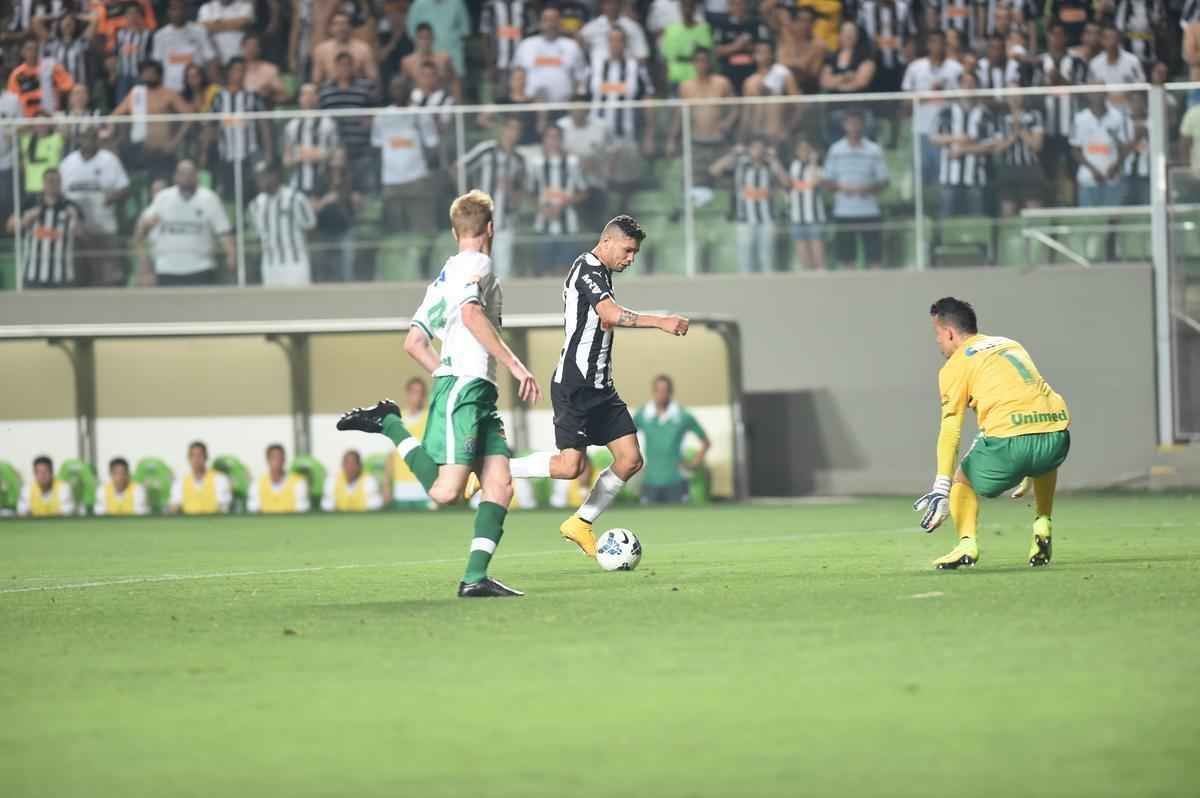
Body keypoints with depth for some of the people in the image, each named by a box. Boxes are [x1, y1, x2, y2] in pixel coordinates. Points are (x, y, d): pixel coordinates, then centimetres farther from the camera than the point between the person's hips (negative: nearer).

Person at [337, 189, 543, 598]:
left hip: (478, 395, 10)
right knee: (446, 492, -18)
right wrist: (514, 364, -17)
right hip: (465, 385, -10)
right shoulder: (477, 264, 0)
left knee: (500, 484, -3)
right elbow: (471, 314, -19)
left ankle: (475, 577, -13)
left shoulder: (443, 277, 25)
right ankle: (389, 424, -3)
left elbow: (414, 343, 25)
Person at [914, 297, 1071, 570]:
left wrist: (941, 488, -6)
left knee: (962, 480, 20)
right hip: (1056, 439, 5)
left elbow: (950, 429, 0)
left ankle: (967, 543, -3)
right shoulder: (1011, 345, 28)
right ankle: (1042, 527, 24)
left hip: (1011, 439, -5)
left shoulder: (955, 365, 9)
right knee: (1044, 463, 40)